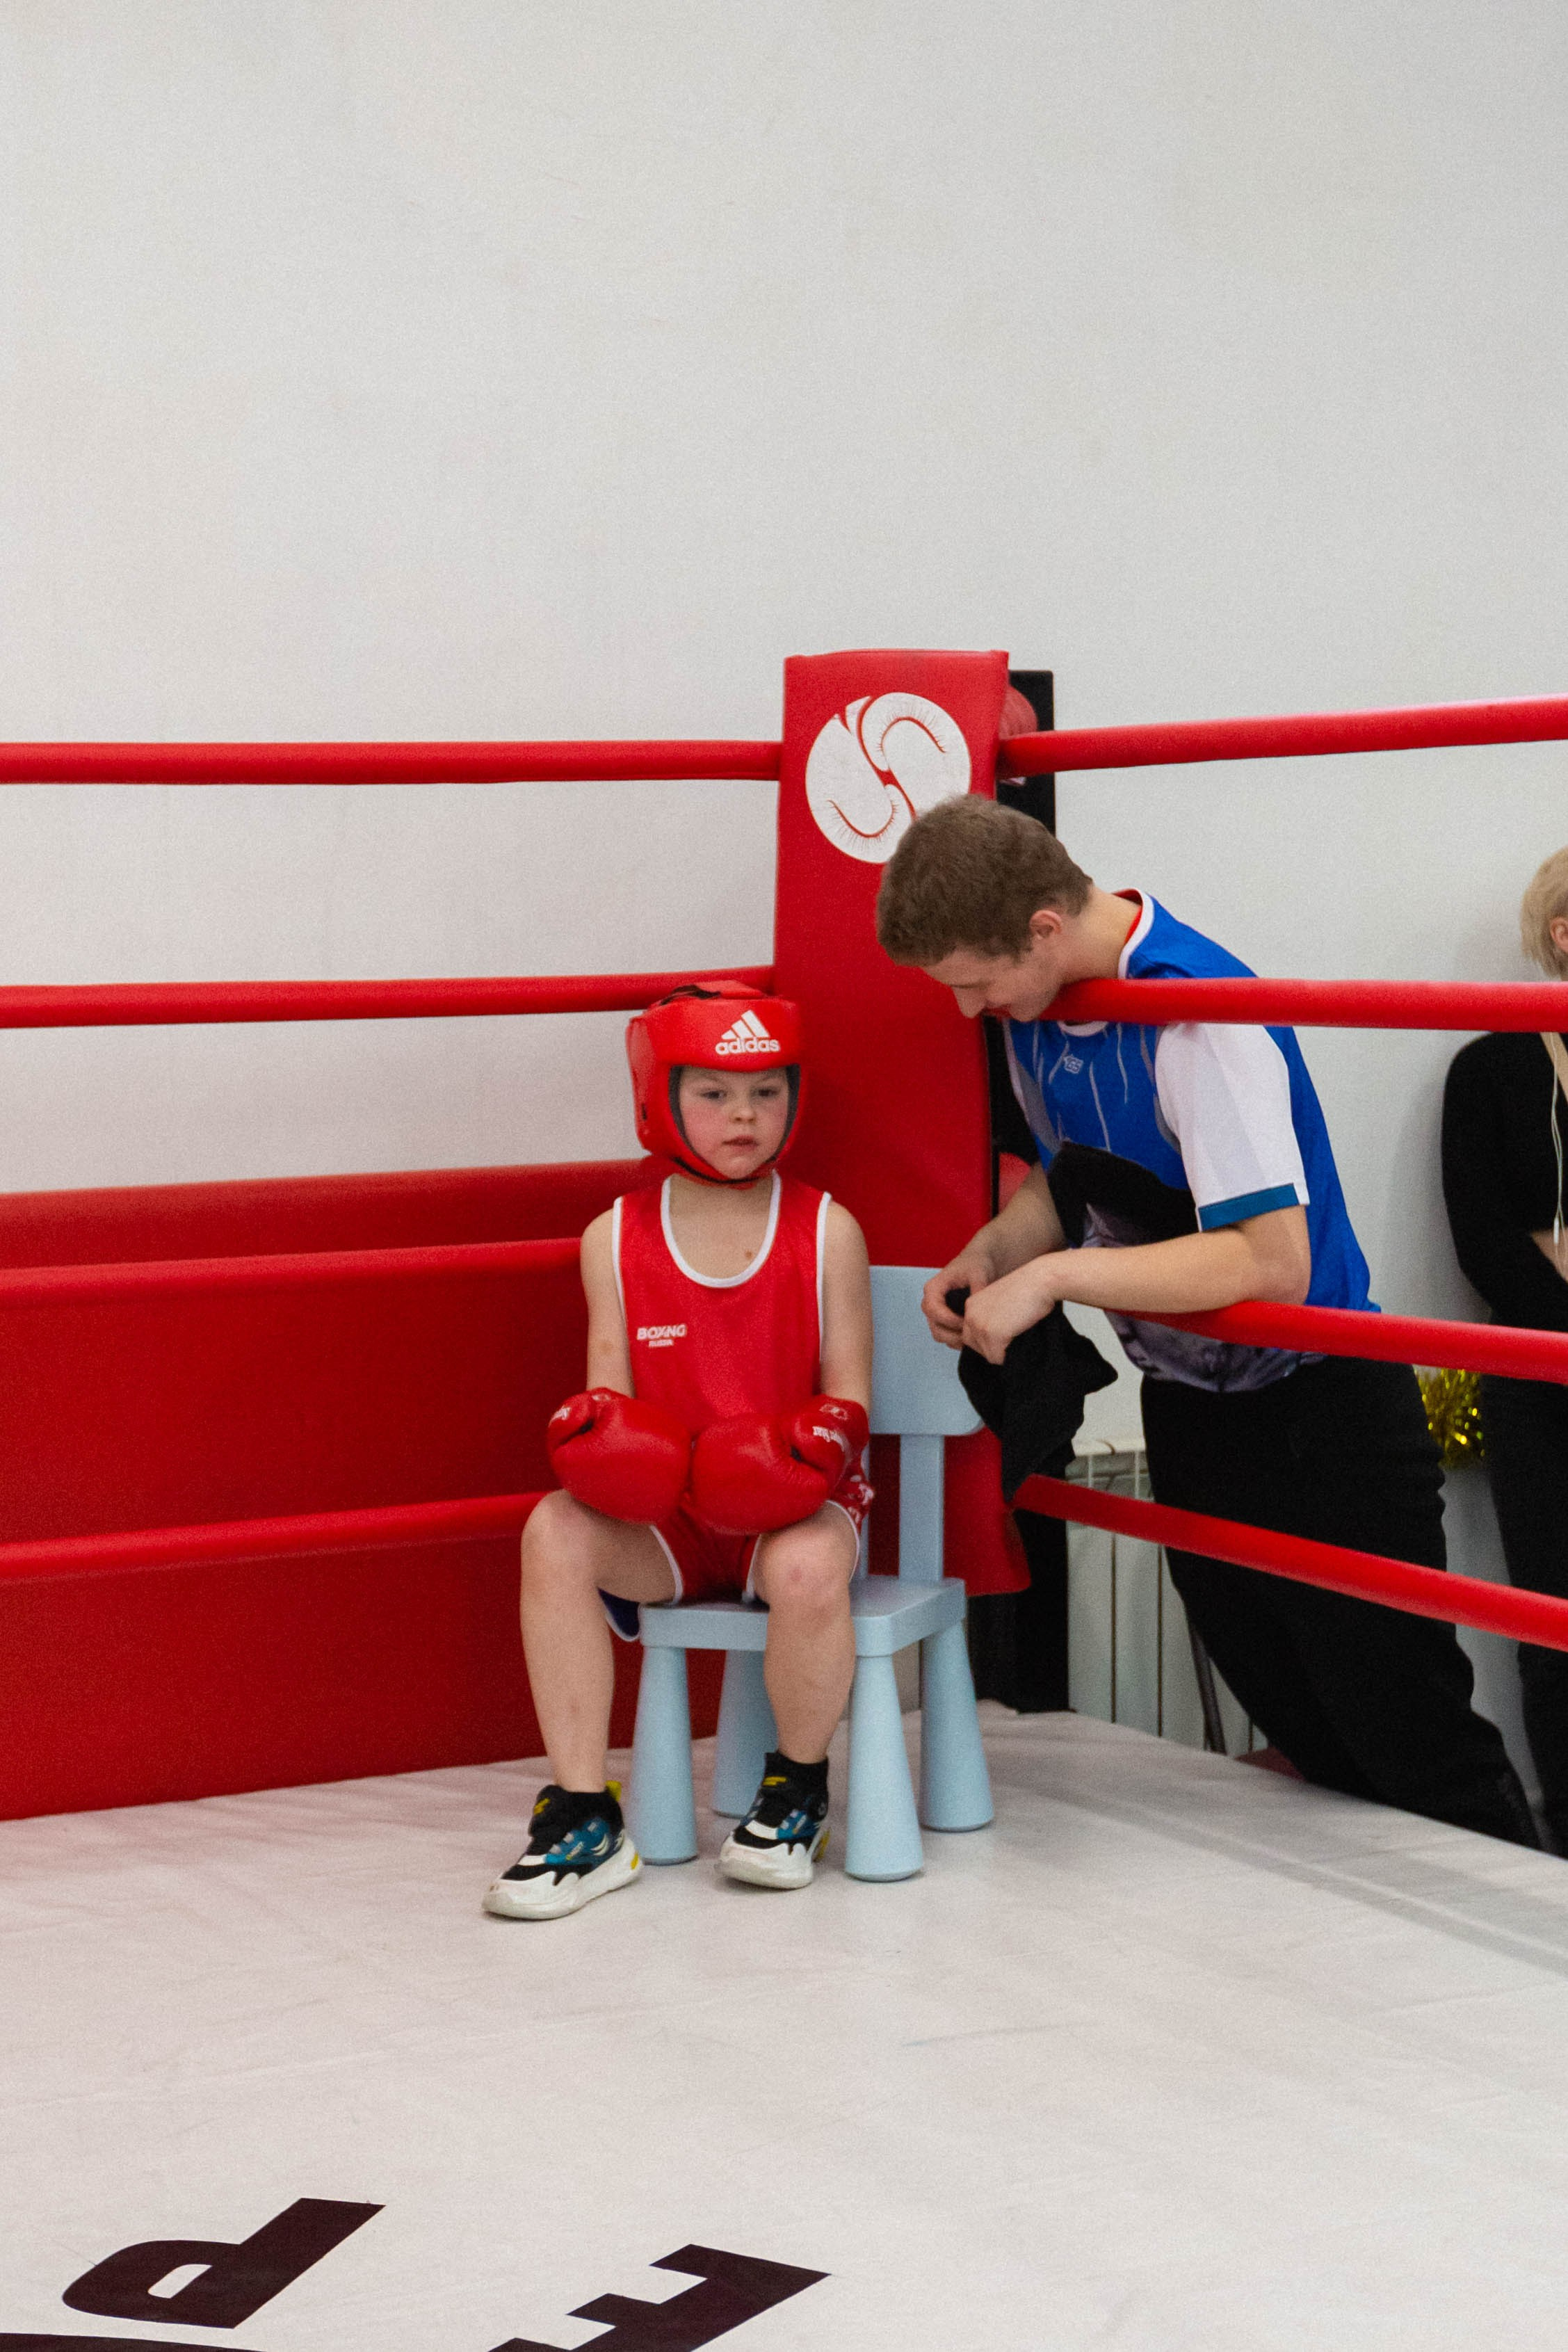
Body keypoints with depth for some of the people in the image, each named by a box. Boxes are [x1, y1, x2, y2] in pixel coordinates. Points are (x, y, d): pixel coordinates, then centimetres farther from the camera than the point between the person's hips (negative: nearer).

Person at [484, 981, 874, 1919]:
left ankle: (799, 1789, -6)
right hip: (663, 1510, 2)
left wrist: (813, 1444, -21)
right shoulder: (616, 1238, 6)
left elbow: (849, 1398, 1)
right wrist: (598, 1431, -17)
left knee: (807, 1568, -37)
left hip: (792, 1503, -2)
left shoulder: (827, 1232, 1)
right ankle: (584, 1816, -20)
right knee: (556, 1533, -28)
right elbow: (612, 1391, 7)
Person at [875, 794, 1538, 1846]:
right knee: (1308, 1739, 16)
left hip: (1319, 1408, -8)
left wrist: (1054, 1275, -30)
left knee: (1415, 1740, -2)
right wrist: (992, 1251, -5)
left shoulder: (1195, 1016, -28)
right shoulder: (1034, 1011, -1)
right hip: (1187, 1399, 8)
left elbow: (1270, 1258, -33)